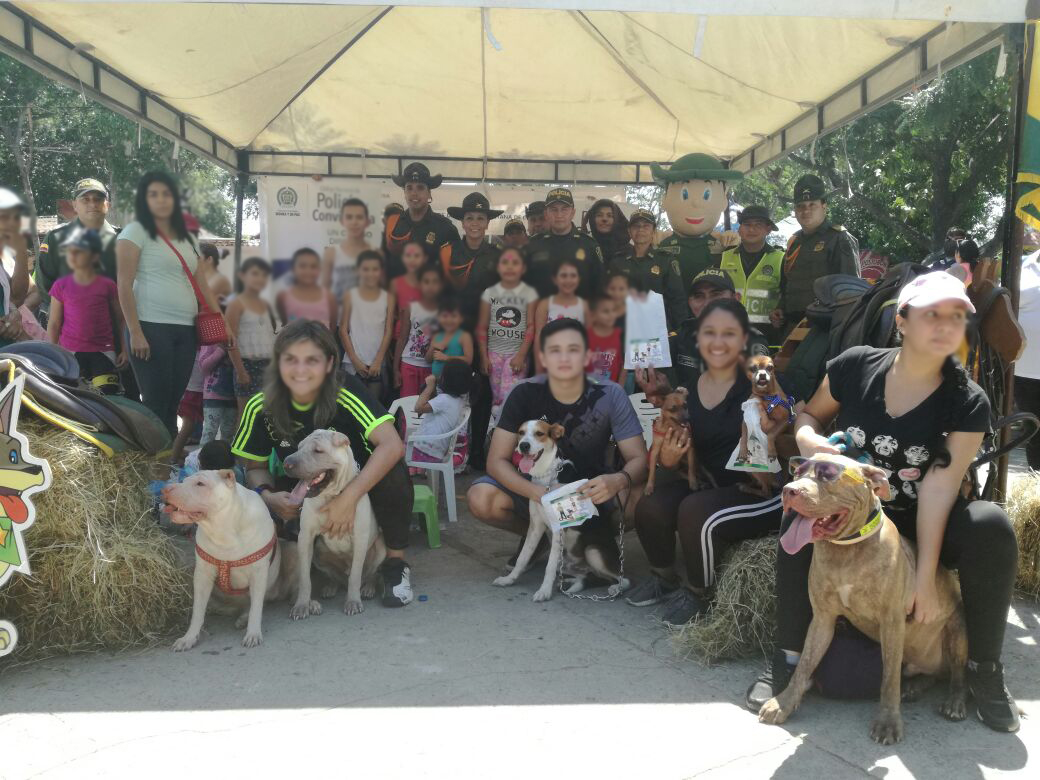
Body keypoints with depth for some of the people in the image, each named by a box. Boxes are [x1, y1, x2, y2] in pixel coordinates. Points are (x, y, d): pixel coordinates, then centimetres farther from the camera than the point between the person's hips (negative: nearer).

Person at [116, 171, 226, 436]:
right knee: (155, 403, -6)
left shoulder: (186, 239, 19)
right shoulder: (136, 231, 0)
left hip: (186, 330, 6)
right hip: (152, 328, -6)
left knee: (173, 403, 8)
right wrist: (135, 332, -14)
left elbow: (202, 284, 19)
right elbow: (124, 285, -6)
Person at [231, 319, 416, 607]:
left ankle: (396, 561, -9)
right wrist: (267, 496, -25)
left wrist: (349, 497, -43)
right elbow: (256, 467, -3)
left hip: (359, 483, -2)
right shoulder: (261, 407, -16)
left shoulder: (345, 392, -27)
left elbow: (393, 445, -38)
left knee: (392, 475, -35)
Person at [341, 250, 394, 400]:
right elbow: (343, 330, 1)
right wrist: (355, 360, -5)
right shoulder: (350, 296, 2)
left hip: (377, 363, 1)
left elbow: (388, 331, 2)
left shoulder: (388, 298, 4)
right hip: (353, 362, -1)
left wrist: (378, 361, -5)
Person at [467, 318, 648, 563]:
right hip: (539, 486, 1)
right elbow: (497, 460, -18)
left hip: (592, 489, 0)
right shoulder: (524, 394, -17)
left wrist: (618, 481, -42)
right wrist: (535, 491, -38)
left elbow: (639, 459, -17)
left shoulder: (610, 395, -17)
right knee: (481, 498, -26)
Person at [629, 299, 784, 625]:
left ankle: (698, 594, 1)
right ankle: (664, 577, 15)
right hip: (709, 483, 5)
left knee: (696, 512, -29)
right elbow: (683, 453, 10)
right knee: (649, 507, -16)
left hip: (760, 489, -5)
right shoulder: (687, 390, 3)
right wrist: (668, 456, -12)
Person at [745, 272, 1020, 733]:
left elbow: (940, 485, -18)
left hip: (919, 522, 0)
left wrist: (926, 574, -23)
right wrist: (809, 438, -18)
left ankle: (984, 670, -9)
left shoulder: (967, 403, -10)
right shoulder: (854, 367, -9)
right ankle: (787, 662, -16)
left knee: (990, 526, -30)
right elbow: (809, 415, 8)